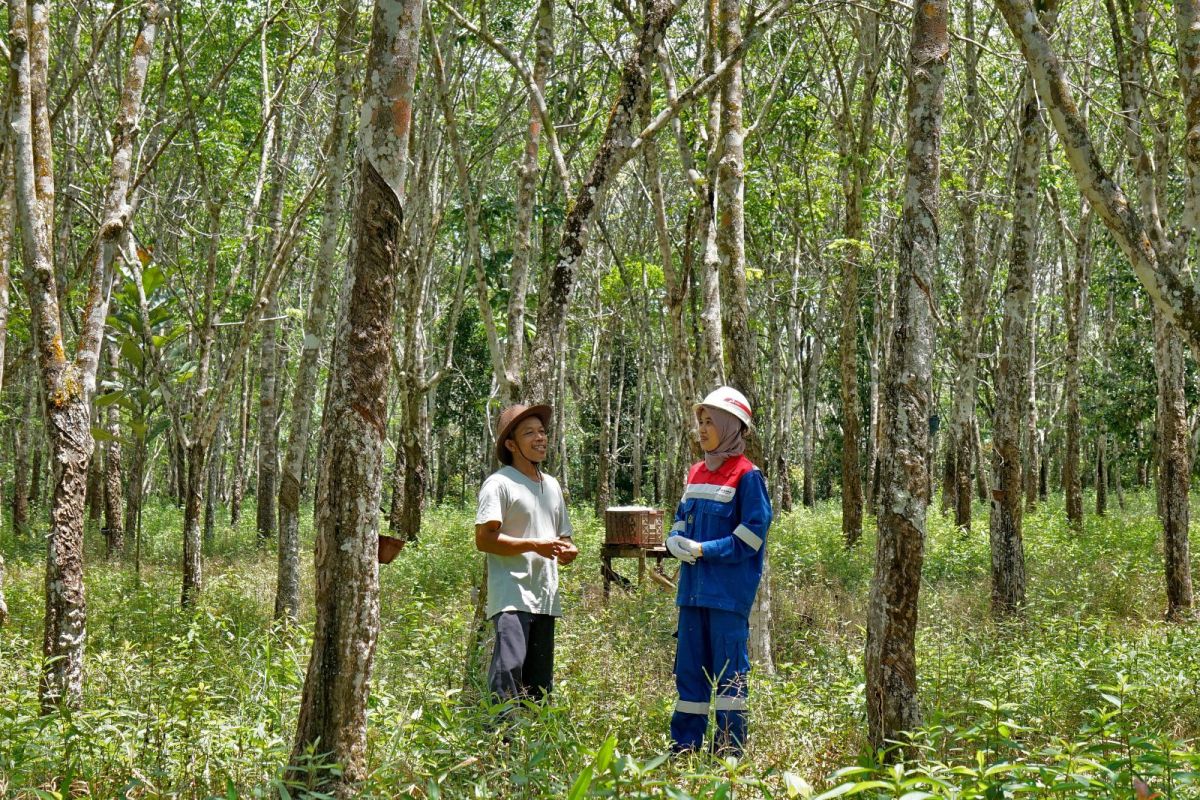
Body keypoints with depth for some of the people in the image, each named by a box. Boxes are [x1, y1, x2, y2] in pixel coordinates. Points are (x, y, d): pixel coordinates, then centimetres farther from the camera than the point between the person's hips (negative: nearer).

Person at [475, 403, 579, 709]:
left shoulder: (552, 485, 21)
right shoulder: (499, 483, -4)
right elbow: (484, 539, -13)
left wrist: (568, 550, 5)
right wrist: (535, 545, -19)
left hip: (546, 599, 8)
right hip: (512, 596, -8)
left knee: (540, 682, 9)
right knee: (510, 667, -23)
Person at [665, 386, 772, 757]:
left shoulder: (746, 475, -8)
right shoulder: (696, 473, 15)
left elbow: (752, 534, -13)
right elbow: (681, 520, 22)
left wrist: (703, 550, -15)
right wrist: (676, 542, -1)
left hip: (729, 589, -7)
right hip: (693, 587, 7)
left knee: (728, 669, -2)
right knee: (689, 666, 10)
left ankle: (731, 748, 5)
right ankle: (684, 746, 18)